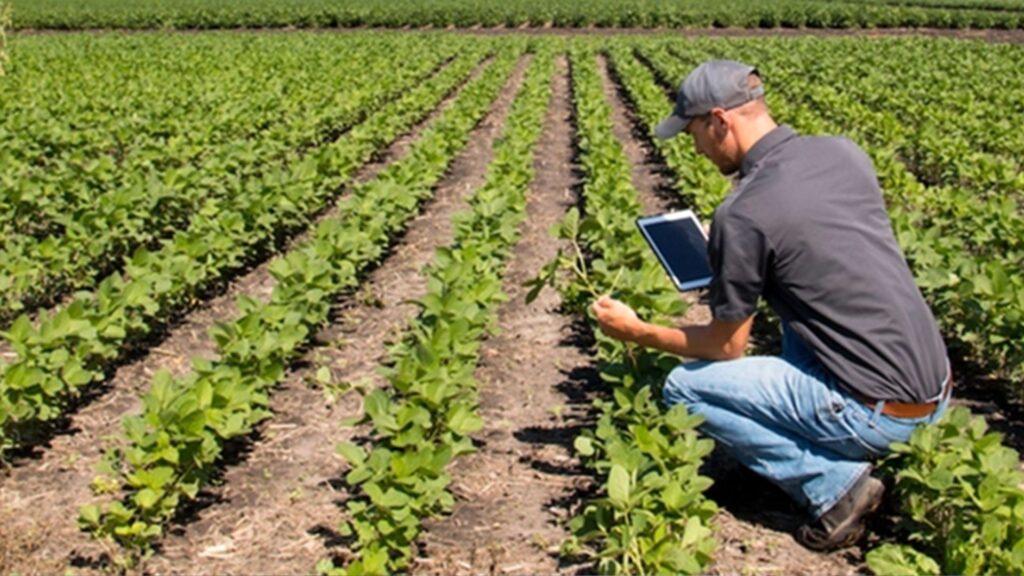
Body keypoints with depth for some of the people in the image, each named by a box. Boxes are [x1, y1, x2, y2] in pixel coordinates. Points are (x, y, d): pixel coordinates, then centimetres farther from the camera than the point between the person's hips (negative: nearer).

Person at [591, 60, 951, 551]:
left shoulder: (741, 214, -16)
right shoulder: (846, 152, 5)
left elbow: (727, 348, -5)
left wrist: (636, 333, 9)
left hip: (878, 411, -8)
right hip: (937, 389, 8)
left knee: (684, 389, 3)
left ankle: (835, 482, -1)